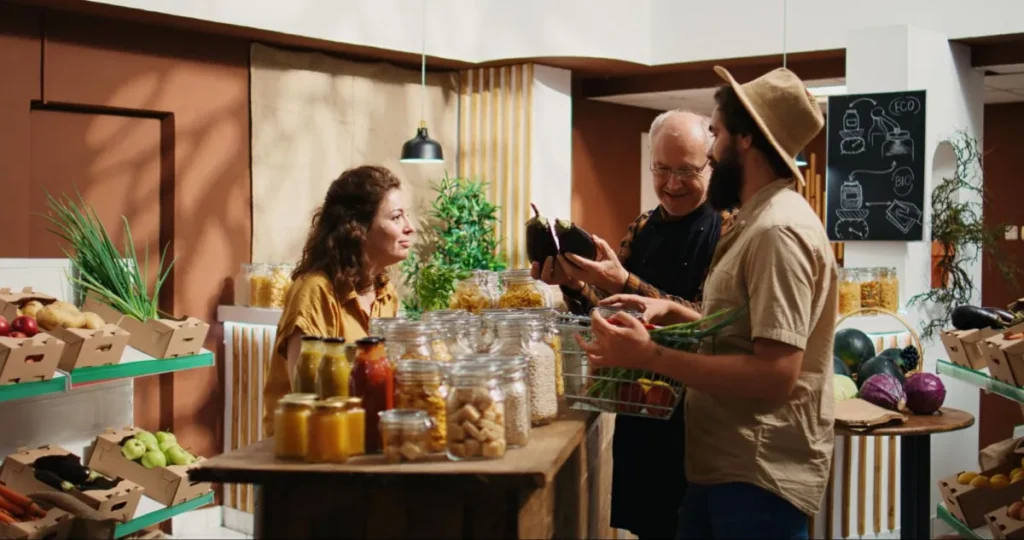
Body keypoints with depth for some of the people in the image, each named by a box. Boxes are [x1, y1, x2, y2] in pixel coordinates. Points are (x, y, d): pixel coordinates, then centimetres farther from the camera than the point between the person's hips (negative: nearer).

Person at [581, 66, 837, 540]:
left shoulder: (778, 231, -20)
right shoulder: (760, 221, 15)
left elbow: (776, 374, -27)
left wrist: (650, 356, -27)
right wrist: (670, 311, 5)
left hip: (759, 477, -10)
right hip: (726, 463, 10)